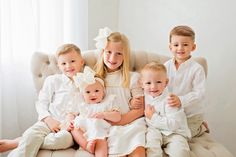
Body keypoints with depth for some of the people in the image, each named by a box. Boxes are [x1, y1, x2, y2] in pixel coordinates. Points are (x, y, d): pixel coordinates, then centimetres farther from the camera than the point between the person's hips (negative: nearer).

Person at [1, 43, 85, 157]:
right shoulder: (53, 80, 11)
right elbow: (41, 103, 9)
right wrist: (48, 120, -8)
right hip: (50, 121, 1)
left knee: (63, 138, -36)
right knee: (31, 134, -32)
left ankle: (17, 142, -26)